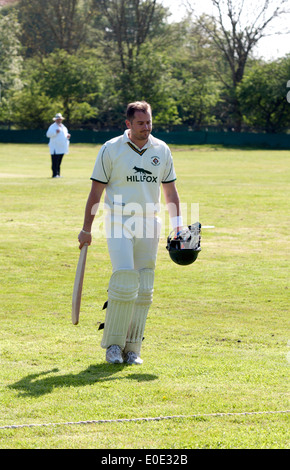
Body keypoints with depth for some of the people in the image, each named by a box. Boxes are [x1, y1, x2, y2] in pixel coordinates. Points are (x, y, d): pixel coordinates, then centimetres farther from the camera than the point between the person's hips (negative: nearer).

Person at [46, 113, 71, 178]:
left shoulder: (63, 127, 20)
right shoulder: (53, 126, -4)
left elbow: (65, 134, 31)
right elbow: (48, 134, -15)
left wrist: (67, 136, 9)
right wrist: (55, 132, -25)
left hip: (62, 147, 8)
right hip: (55, 147, -8)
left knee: (59, 162, 10)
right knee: (55, 162, -12)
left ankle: (58, 174, 13)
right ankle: (55, 174, -14)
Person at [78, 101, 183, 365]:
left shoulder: (162, 150, 8)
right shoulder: (111, 150, -2)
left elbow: (170, 191, 15)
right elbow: (96, 191, 1)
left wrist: (177, 226, 7)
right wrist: (86, 230, 0)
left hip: (149, 226, 4)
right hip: (119, 223, -4)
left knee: (144, 291, 3)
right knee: (125, 282, -16)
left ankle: (132, 348, 11)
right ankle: (113, 343, -3)